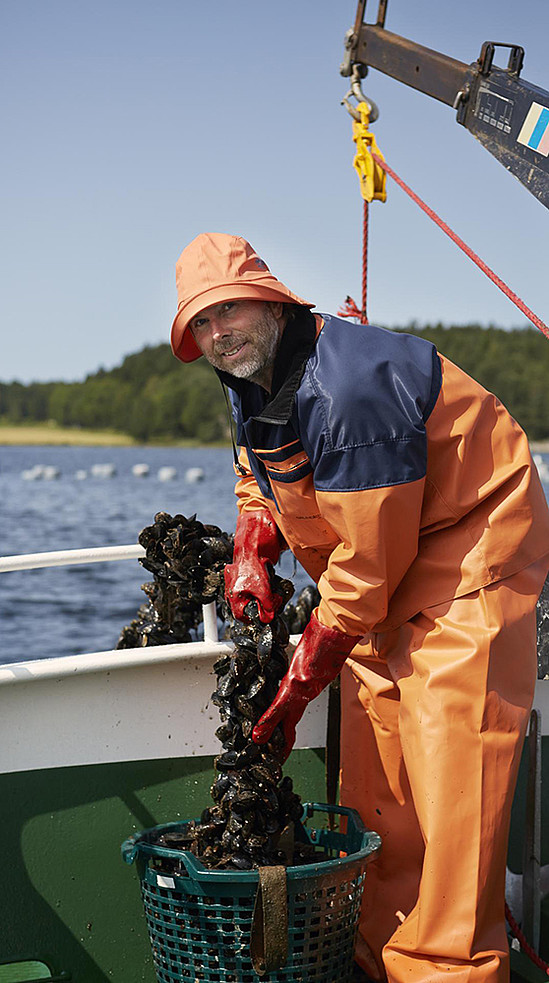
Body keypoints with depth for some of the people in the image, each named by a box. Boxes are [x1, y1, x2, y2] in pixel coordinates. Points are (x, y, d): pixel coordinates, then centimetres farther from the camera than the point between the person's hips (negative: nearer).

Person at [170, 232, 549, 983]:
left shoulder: (349, 386, -30)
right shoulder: (253, 384, 2)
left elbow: (370, 560, -27)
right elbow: (259, 478, 22)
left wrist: (302, 679, -20)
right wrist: (250, 551, -2)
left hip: (467, 550, -10)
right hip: (384, 581, 10)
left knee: (449, 772, -15)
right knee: (371, 773, 9)